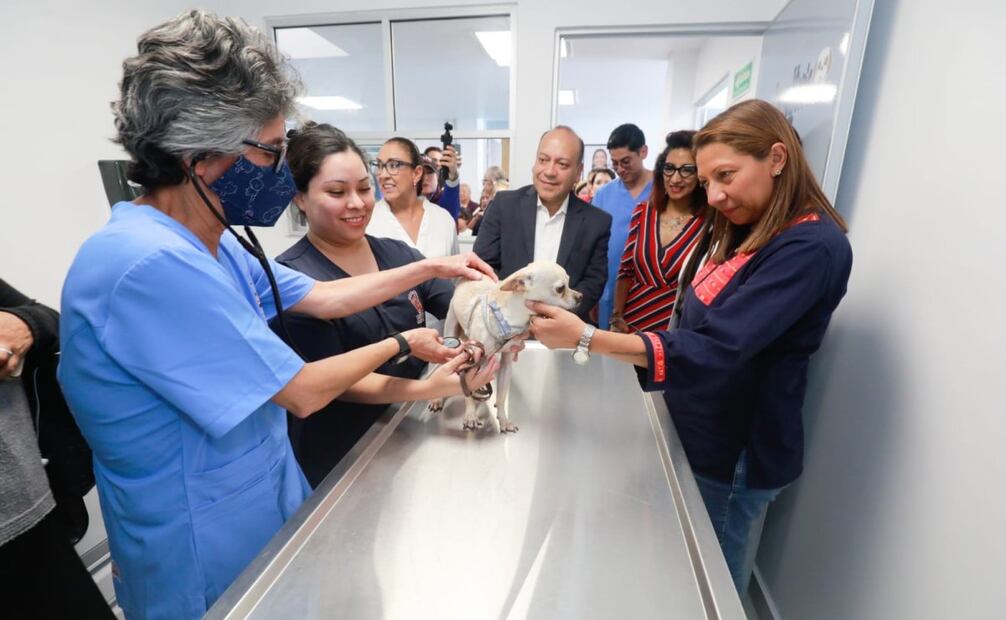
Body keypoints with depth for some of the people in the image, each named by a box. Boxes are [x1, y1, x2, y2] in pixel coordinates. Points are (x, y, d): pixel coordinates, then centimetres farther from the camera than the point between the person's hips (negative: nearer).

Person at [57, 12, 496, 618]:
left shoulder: (211, 244, -1)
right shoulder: (149, 264, -31)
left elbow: (324, 297, 5)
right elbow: (302, 393, -26)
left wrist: (432, 266, 4)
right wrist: (401, 345, -10)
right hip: (209, 553, -8)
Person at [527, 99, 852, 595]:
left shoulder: (811, 247, -23)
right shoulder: (751, 232, 6)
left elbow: (717, 349, -32)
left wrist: (586, 338, -36)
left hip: (734, 452, -8)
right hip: (700, 434, 8)